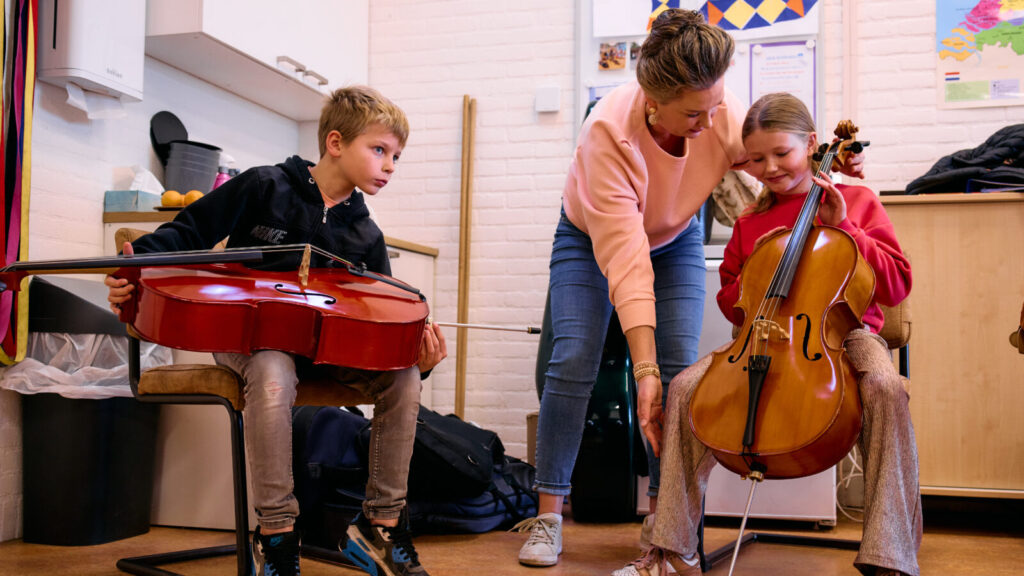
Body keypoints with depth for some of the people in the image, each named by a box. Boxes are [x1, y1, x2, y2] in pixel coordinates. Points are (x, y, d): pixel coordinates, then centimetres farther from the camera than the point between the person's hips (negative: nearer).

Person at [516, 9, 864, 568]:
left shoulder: (724, 116, -28)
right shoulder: (608, 131, -38)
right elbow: (625, 259, -41)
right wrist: (644, 368, -43)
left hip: (676, 240, 3)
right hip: (592, 238, -3)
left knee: (680, 366, -13)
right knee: (573, 360, -18)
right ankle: (547, 515, -7)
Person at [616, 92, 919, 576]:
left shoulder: (857, 201, 8)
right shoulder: (750, 223, 17)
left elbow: (896, 286, 0)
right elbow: (730, 303, 23)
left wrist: (843, 227, -8)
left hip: (843, 331, -3)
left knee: (886, 388, -37)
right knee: (686, 387, -21)